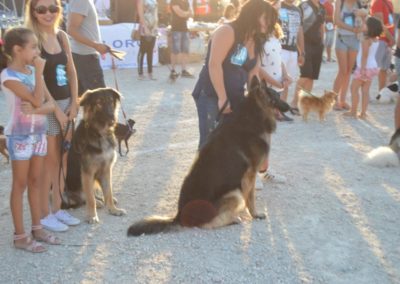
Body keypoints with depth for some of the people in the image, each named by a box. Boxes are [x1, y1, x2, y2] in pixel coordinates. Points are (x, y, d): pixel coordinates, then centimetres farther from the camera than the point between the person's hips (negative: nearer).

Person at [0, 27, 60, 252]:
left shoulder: (33, 71, 5)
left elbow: (51, 104, 0)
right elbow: (37, 100, -24)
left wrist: (35, 110, -21)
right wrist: (39, 72, -18)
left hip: (39, 133, 7)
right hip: (20, 136, -7)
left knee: (36, 181, 13)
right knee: (21, 184, 1)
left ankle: (37, 228, 24)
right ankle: (20, 236, 9)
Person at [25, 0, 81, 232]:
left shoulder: (62, 36, 7)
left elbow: (71, 72, 10)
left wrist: (74, 102, 1)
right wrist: (55, 110, -16)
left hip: (66, 103, 7)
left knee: (62, 159, 12)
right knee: (49, 161, 1)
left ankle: (58, 208, 24)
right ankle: (45, 214, 13)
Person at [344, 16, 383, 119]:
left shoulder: (366, 40, -18)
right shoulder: (375, 39, 5)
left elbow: (365, 56, -23)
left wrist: (362, 69, -24)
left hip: (365, 67, -8)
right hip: (373, 67, 8)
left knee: (354, 88, 4)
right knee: (365, 90, 9)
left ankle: (353, 111, 6)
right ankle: (363, 113, 8)